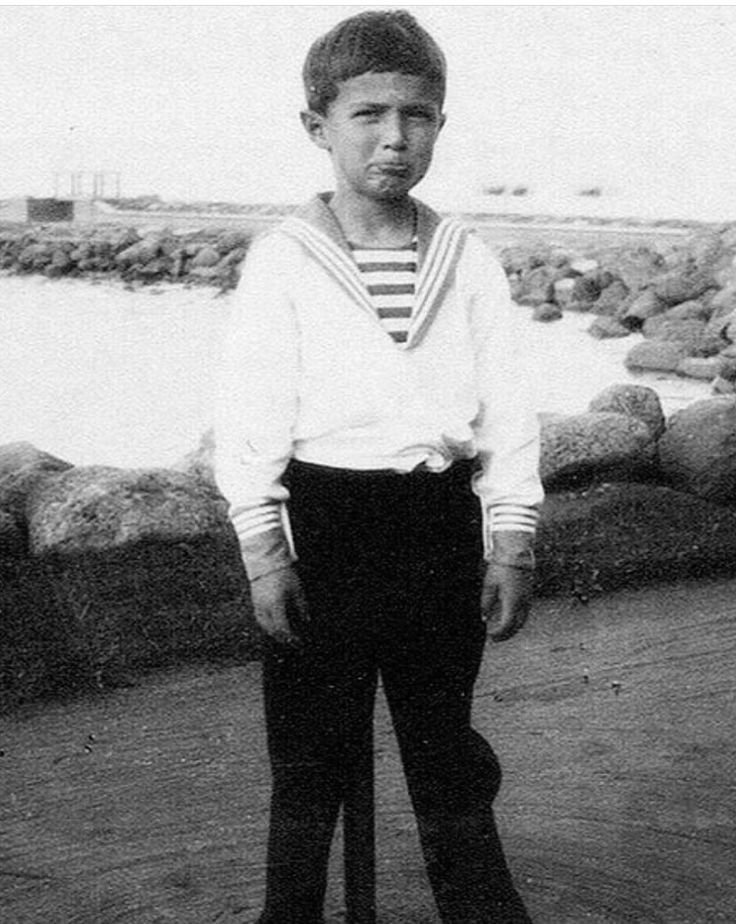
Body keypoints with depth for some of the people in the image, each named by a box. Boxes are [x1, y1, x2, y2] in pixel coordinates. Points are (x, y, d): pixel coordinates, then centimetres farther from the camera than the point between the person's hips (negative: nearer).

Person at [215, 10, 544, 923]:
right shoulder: (282, 259, -5)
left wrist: (512, 546, 0)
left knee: (444, 738, 14)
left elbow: (505, 411, 4)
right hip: (321, 521, -2)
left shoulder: (469, 262, 3)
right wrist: (264, 552, -9)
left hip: (442, 519, 2)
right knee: (310, 745, 10)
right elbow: (249, 415, -6)